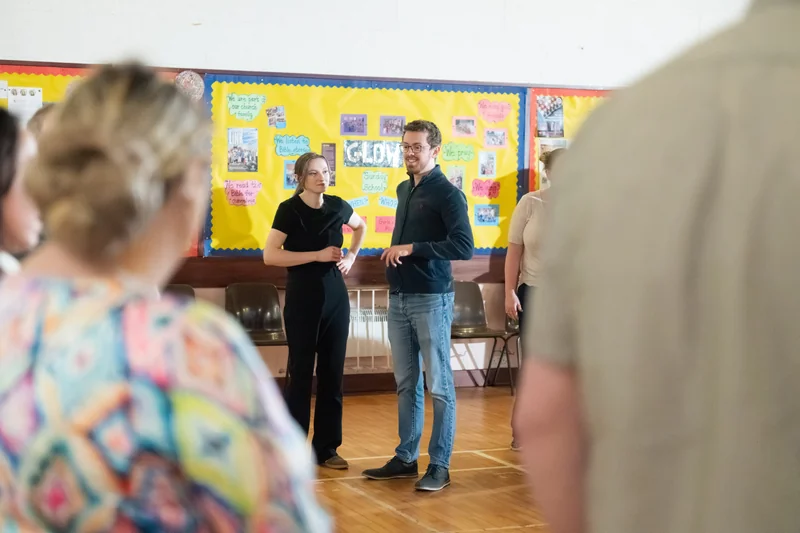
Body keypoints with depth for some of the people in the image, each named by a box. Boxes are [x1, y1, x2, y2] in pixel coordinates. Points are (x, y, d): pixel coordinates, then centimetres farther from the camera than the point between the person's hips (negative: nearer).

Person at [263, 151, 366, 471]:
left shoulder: (337, 206, 5)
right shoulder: (289, 209, -9)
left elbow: (360, 226, 26)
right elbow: (270, 255, -18)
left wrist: (352, 257, 10)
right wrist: (317, 255, -20)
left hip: (336, 296, 5)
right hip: (303, 297, -5)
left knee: (332, 373, 7)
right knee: (301, 373, 0)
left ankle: (326, 448, 16)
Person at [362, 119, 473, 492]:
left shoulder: (447, 193, -10)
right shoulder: (403, 189, 14)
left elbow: (464, 247, -20)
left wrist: (412, 249, -20)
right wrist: (395, 253, 10)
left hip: (431, 298, -7)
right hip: (399, 297, 7)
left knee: (439, 385, -1)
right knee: (406, 384, 12)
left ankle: (439, 465, 4)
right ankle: (406, 458, 20)